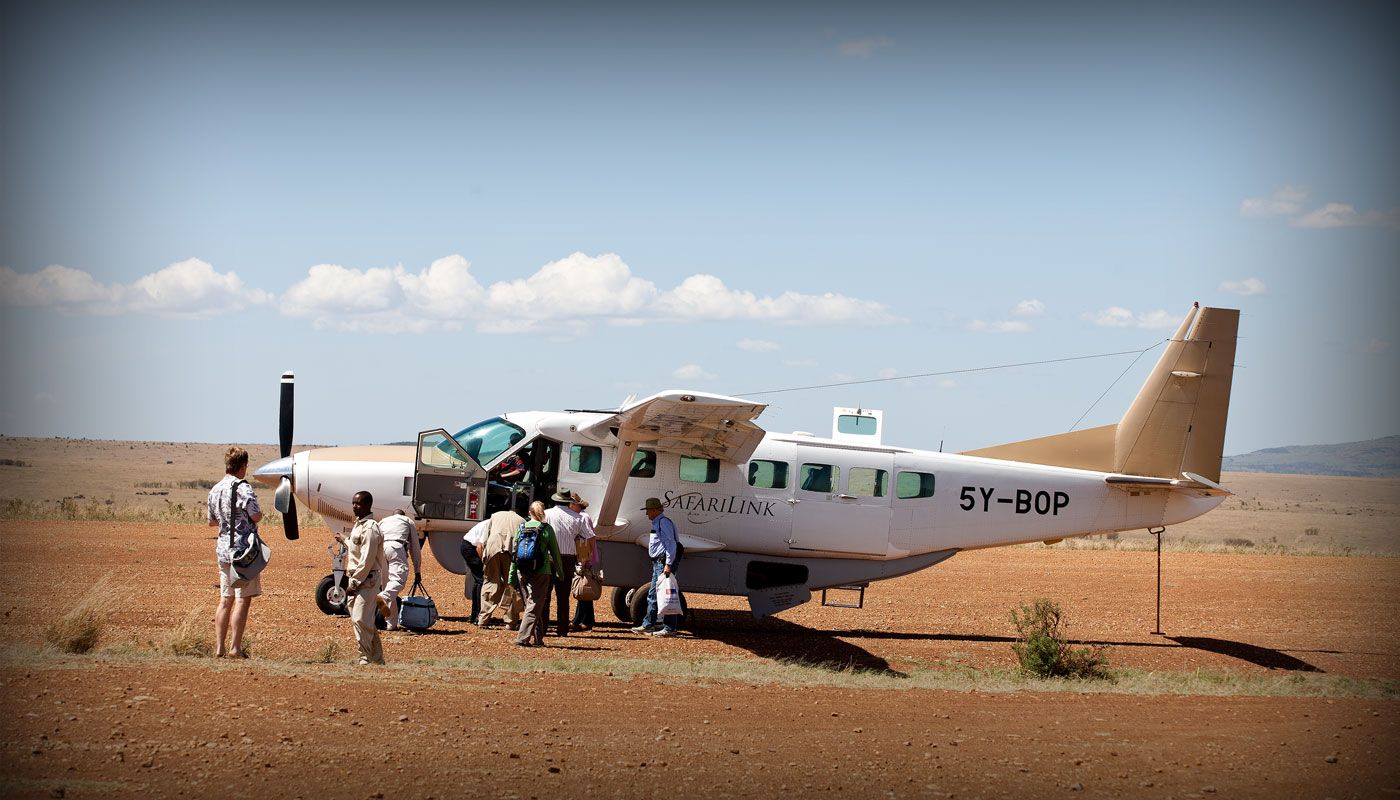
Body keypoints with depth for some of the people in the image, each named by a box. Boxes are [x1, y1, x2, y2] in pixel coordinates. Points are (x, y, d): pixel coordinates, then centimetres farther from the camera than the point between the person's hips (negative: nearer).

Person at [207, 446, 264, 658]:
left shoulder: (215, 489, 11)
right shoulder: (242, 487, -13)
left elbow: (212, 521, 20)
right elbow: (255, 515, -20)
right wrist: (260, 514, 2)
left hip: (223, 549, 7)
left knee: (225, 599, 12)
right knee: (243, 599, -4)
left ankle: (219, 647, 11)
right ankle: (235, 647, -6)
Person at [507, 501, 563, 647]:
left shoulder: (521, 528, 6)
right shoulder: (546, 529, -3)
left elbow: (514, 552, 7)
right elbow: (555, 552, 3)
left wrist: (512, 575, 12)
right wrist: (560, 571, 15)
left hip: (522, 573, 4)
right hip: (540, 573, -4)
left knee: (531, 604, 15)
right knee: (534, 606, -2)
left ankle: (538, 639, 20)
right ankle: (523, 638, -12)